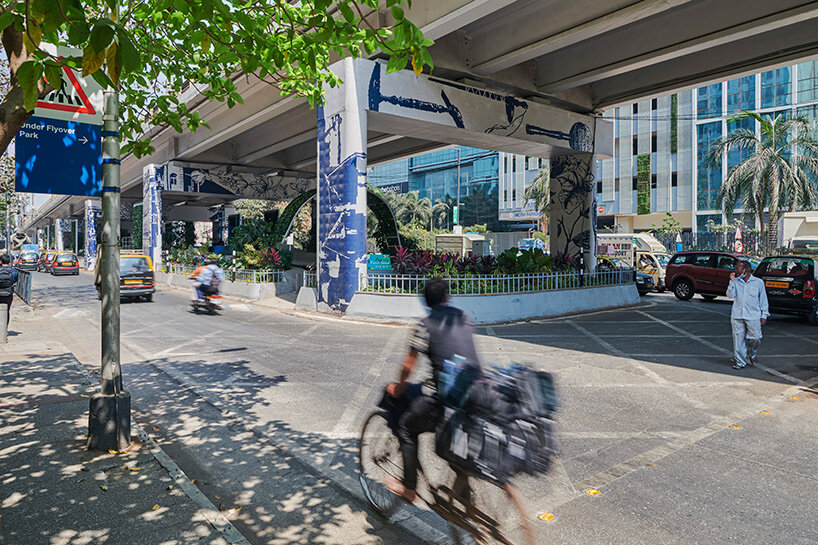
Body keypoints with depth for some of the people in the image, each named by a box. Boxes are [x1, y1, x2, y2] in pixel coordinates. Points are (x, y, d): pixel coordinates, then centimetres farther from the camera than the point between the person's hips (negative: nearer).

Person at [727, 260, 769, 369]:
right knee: (738, 339, 2)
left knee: (755, 338, -1)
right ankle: (740, 362, 12)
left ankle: (752, 355, 30)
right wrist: (732, 281, -11)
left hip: (753, 316, -2)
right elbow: (730, 295, -3)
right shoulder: (736, 281, 7)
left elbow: (763, 300, 6)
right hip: (737, 315, 2)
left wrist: (764, 315, 4)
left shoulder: (758, 282, 2)